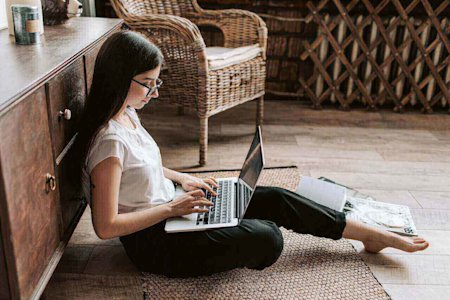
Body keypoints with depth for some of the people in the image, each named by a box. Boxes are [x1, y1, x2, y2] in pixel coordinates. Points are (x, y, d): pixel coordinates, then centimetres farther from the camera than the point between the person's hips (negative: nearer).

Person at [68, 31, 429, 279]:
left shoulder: (126, 113, 1)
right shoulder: (109, 140, -27)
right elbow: (106, 226, -25)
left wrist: (182, 178, 5)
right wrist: (172, 207, -22)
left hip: (169, 210, 9)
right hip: (153, 241, -8)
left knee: (276, 198, 3)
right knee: (267, 237, -21)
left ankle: (374, 235, 15)